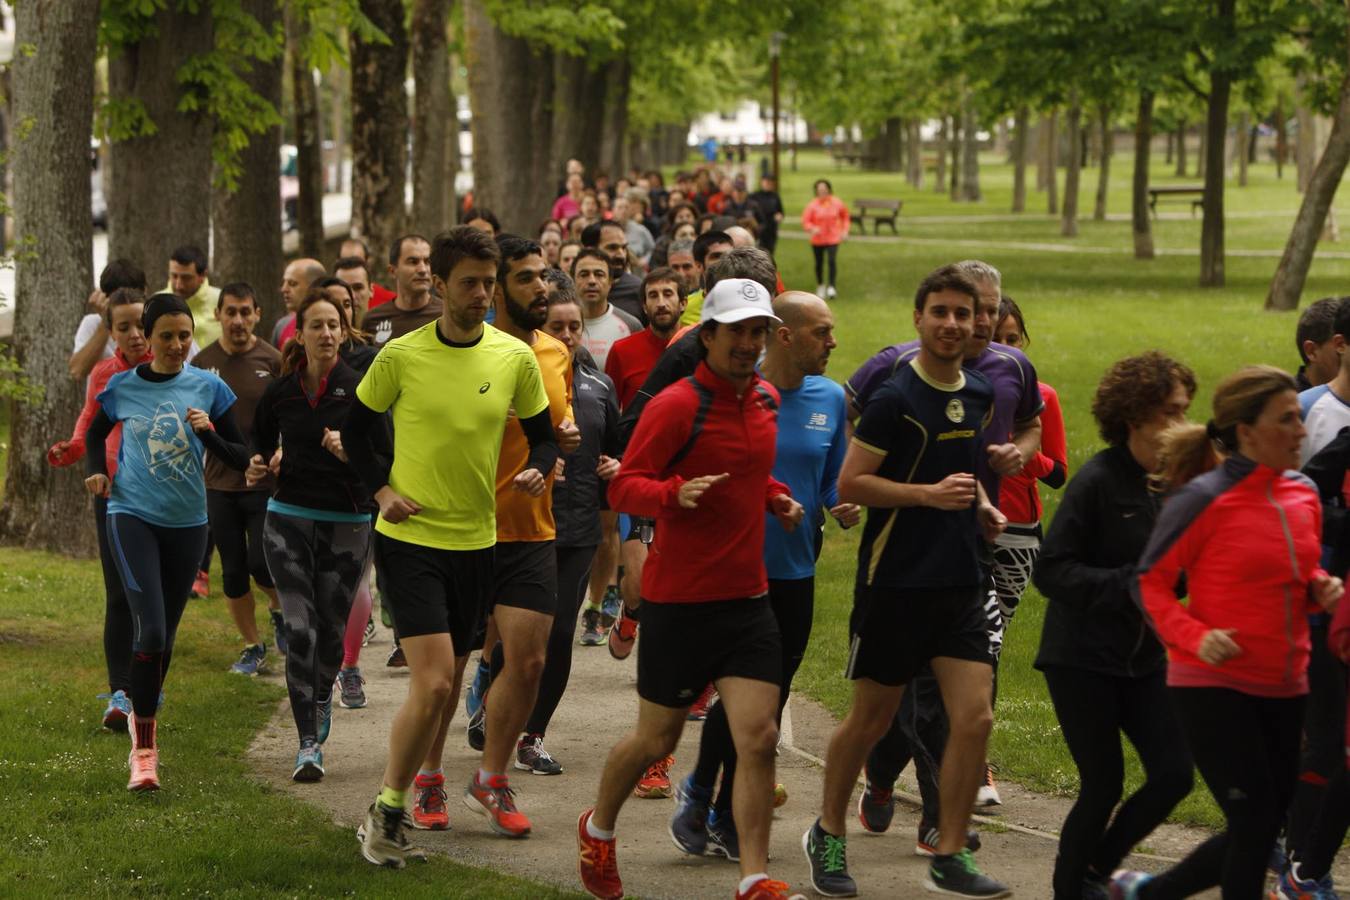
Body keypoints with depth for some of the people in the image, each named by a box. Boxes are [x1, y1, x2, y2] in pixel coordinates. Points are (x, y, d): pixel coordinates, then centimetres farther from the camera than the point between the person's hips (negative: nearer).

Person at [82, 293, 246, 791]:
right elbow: (96, 434, 19)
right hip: (132, 516, -2)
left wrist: (208, 431, -18)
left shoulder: (208, 387, -1)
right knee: (150, 628, -17)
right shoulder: (123, 387, -1)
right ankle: (144, 748, -11)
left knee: (165, 634, 13)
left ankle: (143, 718, 37)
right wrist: (97, 471, 1)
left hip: (186, 522, 2)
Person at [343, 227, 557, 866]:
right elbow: (357, 429, 6)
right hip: (410, 537, -4)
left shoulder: (515, 359, 0)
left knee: (446, 684, 12)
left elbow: (542, 434, 11)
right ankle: (387, 812, -1)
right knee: (433, 683, -15)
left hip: (475, 538, 4)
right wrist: (381, 490, -8)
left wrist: (536, 470, -10)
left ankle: (421, 790, 28)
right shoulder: (400, 356, -7)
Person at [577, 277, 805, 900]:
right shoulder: (677, 406, -13)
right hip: (678, 599, -5)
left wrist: (777, 498, 8)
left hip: (747, 597, 5)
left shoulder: (766, 400, 9)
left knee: (758, 738, -6)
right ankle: (598, 830, 36)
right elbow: (623, 487, -15)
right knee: (656, 740, 9)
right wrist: (675, 493, -33)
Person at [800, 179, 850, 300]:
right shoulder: (812, 205, -9)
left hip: (833, 238, 0)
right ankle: (820, 285, 33)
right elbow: (805, 222, -10)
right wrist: (812, 229, -30)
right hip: (817, 239, 0)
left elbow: (845, 216, 15)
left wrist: (844, 230, 8)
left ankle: (831, 287, -16)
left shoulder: (837, 203, -2)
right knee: (819, 263, 11)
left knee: (832, 260, -18)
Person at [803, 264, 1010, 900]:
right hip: (896, 580, -5)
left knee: (974, 718, -4)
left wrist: (981, 505, 8)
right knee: (871, 720, 7)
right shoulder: (894, 397, -12)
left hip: (960, 583, 5)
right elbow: (849, 484, -12)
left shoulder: (980, 395, 9)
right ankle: (827, 836, 27)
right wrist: (930, 494, -20)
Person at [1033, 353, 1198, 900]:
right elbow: (1051, 571, -18)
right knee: (1104, 786, -4)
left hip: (1143, 658, 6)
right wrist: (1129, 586, -25)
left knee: (1174, 774, 0)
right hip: (1082, 659, -6)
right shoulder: (1098, 481, -16)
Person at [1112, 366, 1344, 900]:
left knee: (1260, 832, 11)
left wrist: (1320, 588, 0)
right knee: (1254, 825, -9)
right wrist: (1195, 637, -22)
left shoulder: (1302, 494, 7)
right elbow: (1150, 581, -7)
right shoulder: (1205, 499, -13)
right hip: (1215, 685, -7)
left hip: (1284, 689, 7)